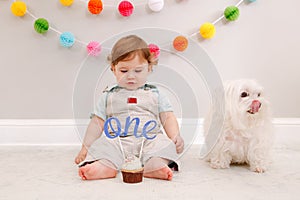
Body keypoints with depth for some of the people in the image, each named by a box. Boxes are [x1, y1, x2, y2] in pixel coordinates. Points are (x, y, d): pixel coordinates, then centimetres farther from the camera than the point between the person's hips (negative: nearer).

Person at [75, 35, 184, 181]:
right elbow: (97, 123, 14)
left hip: (149, 140, 0)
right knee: (102, 145, -27)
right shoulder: (108, 96, 15)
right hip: (116, 141, 1)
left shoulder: (155, 94, 15)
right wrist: (85, 147, 8)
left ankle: (155, 165, -51)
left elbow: (168, 118, 11)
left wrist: (176, 136, -8)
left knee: (164, 144, -29)